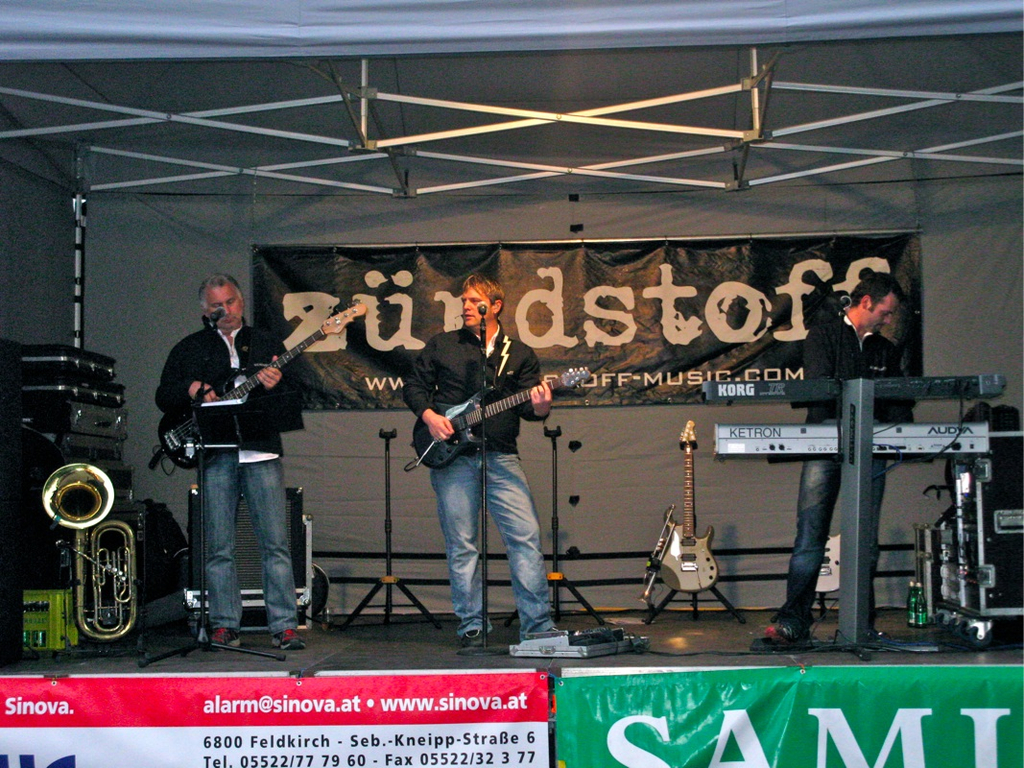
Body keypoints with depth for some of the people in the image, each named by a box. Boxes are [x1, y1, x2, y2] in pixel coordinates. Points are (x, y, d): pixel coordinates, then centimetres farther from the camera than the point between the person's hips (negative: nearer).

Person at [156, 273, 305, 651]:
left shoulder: (267, 344, 16)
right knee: (219, 548, 1)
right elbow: (163, 397, 11)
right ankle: (225, 626, 9)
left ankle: (284, 626, -1)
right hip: (214, 456, 0)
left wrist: (274, 387, -10)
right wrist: (191, 390, -8)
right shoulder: (189, 349, 15)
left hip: (261, 453, 0)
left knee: (276, 544, -4)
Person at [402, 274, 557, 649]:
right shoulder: (441, 346, 11)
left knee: (526, 536, -8)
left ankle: (537, 625, -2)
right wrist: (429, 416, -4)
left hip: (500, 456, 0)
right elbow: (413, 386, 14)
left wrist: (540, 407, -19)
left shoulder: (520, 354, 12)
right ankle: (472, 627, 11)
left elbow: (527, 407, 4)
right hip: (451, 456, 0)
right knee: (461, 544, 2)